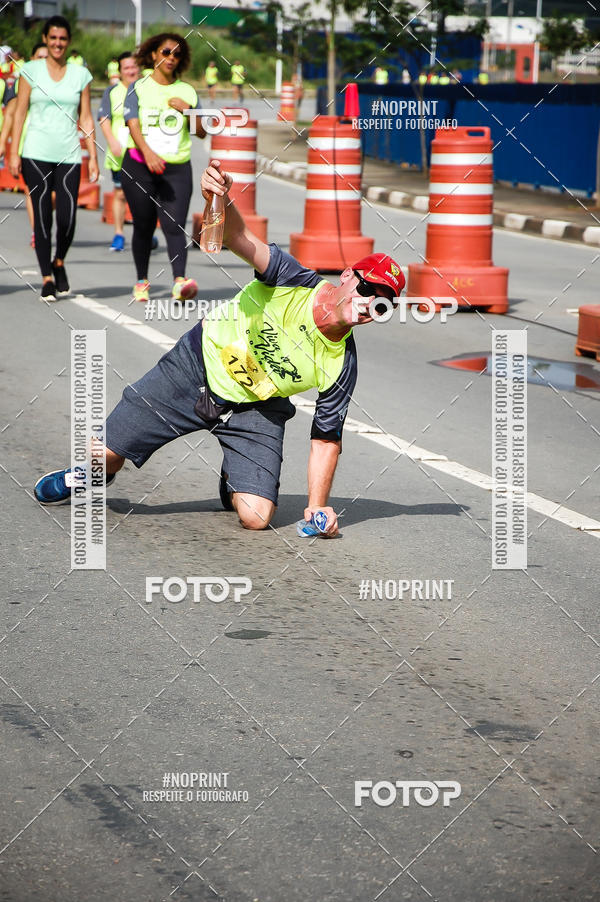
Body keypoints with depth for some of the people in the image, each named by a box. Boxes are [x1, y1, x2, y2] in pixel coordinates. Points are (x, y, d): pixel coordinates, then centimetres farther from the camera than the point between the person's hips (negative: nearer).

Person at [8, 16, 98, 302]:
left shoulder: (80, 75, 9)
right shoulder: (31, 70, 5)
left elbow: (86, 118, 10)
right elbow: (20, 112, 4)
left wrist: (93, 157, 5)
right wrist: (14, 152, -2)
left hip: (68, 155, 1)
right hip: (36, 155, -1)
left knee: (67, 218, -9)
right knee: (42, 217, -3)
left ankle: (59, 262, 19)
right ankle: (47, 278, 6)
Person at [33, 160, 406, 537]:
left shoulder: (341, 367, -19)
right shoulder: (294, 281, -25)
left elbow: (326, 439, -10)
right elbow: (242, 240, -38)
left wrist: (318, 505, -19)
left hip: (255, 410, 1)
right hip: (199, 366, -1)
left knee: (256, 516, -14)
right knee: (105, 453, -3)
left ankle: (234, 480, 24)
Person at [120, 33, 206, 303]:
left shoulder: (187, 91, 12)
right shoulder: (138, 88, 5)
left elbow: (201, 132, 12)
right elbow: (133, 124, -9)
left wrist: (188, 110, -7)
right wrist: (148, 152, -26)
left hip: (177, 168, 1)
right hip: (139, 166, -1)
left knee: (174, 225, -14)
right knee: (143, 226, 4)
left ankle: (180, 281, -28)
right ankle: (142, 281, 19)